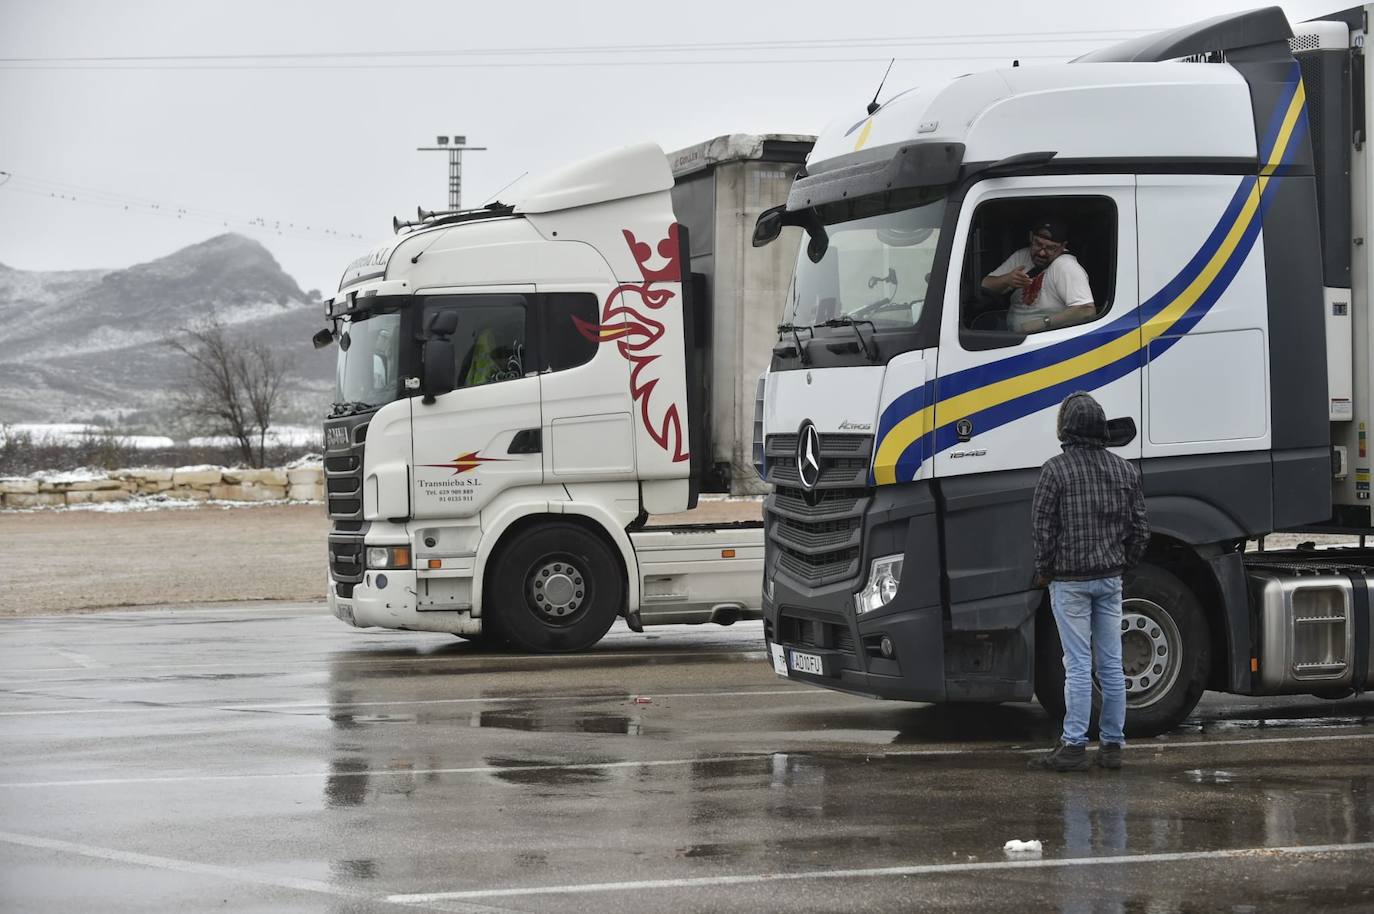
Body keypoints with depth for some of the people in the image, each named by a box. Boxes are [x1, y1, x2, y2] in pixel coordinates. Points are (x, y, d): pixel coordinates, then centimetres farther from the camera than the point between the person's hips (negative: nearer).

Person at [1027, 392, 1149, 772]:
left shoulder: (1056, 469, -10)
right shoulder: (1125, 470, 6)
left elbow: (1043, 526, -9)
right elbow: (1139, 528, 9)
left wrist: (1044, 571, 3)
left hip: (1069, 580, -4)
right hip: (1110, 579, 4)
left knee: (1078, 665, -5)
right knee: (1111, 665, 7)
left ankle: (1073, 746, -4)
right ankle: (1112, 745, 10)